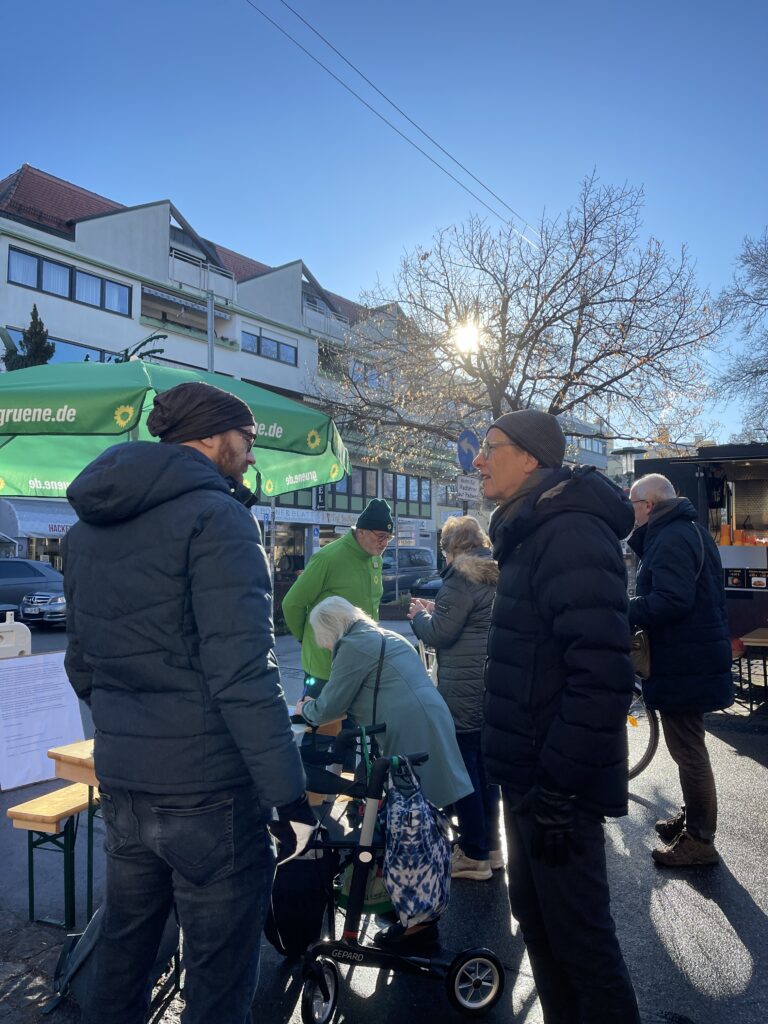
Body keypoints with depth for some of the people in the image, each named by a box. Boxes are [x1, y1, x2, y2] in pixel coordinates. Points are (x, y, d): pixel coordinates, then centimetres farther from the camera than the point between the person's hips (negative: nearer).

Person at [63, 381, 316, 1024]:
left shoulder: (88, 526, 11)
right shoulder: (215, 515, -15)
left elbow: (83, 666, 17)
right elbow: (244, 674, -22)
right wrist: (289, 794, -17)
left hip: (120, 784, 8)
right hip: (207, 790, -8)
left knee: (121, 957, 25)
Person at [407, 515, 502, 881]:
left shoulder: (461, 577, -15)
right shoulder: (497, 574, 12)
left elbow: (439, 634, -16)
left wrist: (419, 615, 3)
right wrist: (436, 611, 14)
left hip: (464, 692, -9)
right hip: (495, 688, 9)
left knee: (463, 767, 2)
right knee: (485, 763, 18)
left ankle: (474, 856, 12)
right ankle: (490, 846, 30)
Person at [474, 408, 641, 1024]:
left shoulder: (571, 532, -20)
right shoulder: (529, 534, 12)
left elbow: (601, 673, -28)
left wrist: (559, 787, -24)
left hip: (559, 787, -9)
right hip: (530, 775, 10)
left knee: (578, 933, 6)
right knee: (533, 912, 22)